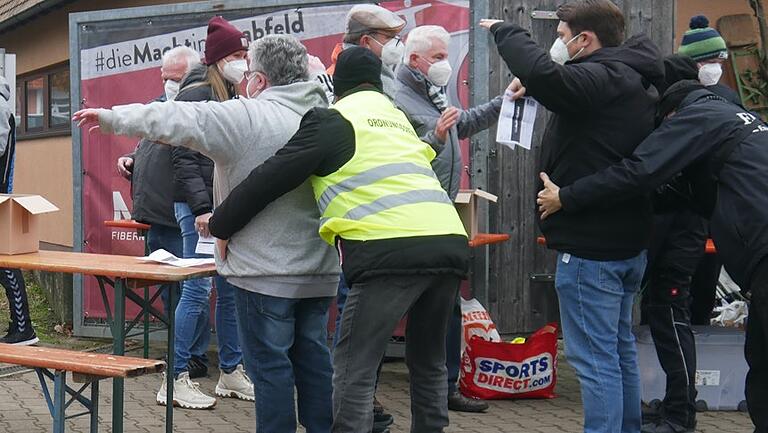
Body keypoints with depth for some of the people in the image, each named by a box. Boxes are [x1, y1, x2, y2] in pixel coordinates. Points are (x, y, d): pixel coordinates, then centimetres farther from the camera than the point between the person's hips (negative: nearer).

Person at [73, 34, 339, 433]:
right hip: (319, 270, 7)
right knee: (313, 356, 14)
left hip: (265, 271, -7)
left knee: (269, 364, 1)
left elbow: (171, 119, -11)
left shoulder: (246, 116, -12)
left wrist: (110, 118, 1)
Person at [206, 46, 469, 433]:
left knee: (354, 369, 0)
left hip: (391, 250, -7)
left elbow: (271, 179, 5)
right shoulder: (397, 117, 30)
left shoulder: (334, 120, 8)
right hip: (449, 242, 7)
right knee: (428, 363, 20)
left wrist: (220, 225, 17)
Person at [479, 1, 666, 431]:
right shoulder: (636, 81, 13)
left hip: (590, 246, -10)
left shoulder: (600, 79, -20)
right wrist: (536, 89, 10)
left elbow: (543, 74, -35)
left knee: (595, 357, -5)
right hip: (628, 242, 10)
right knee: (621, 349, 19)